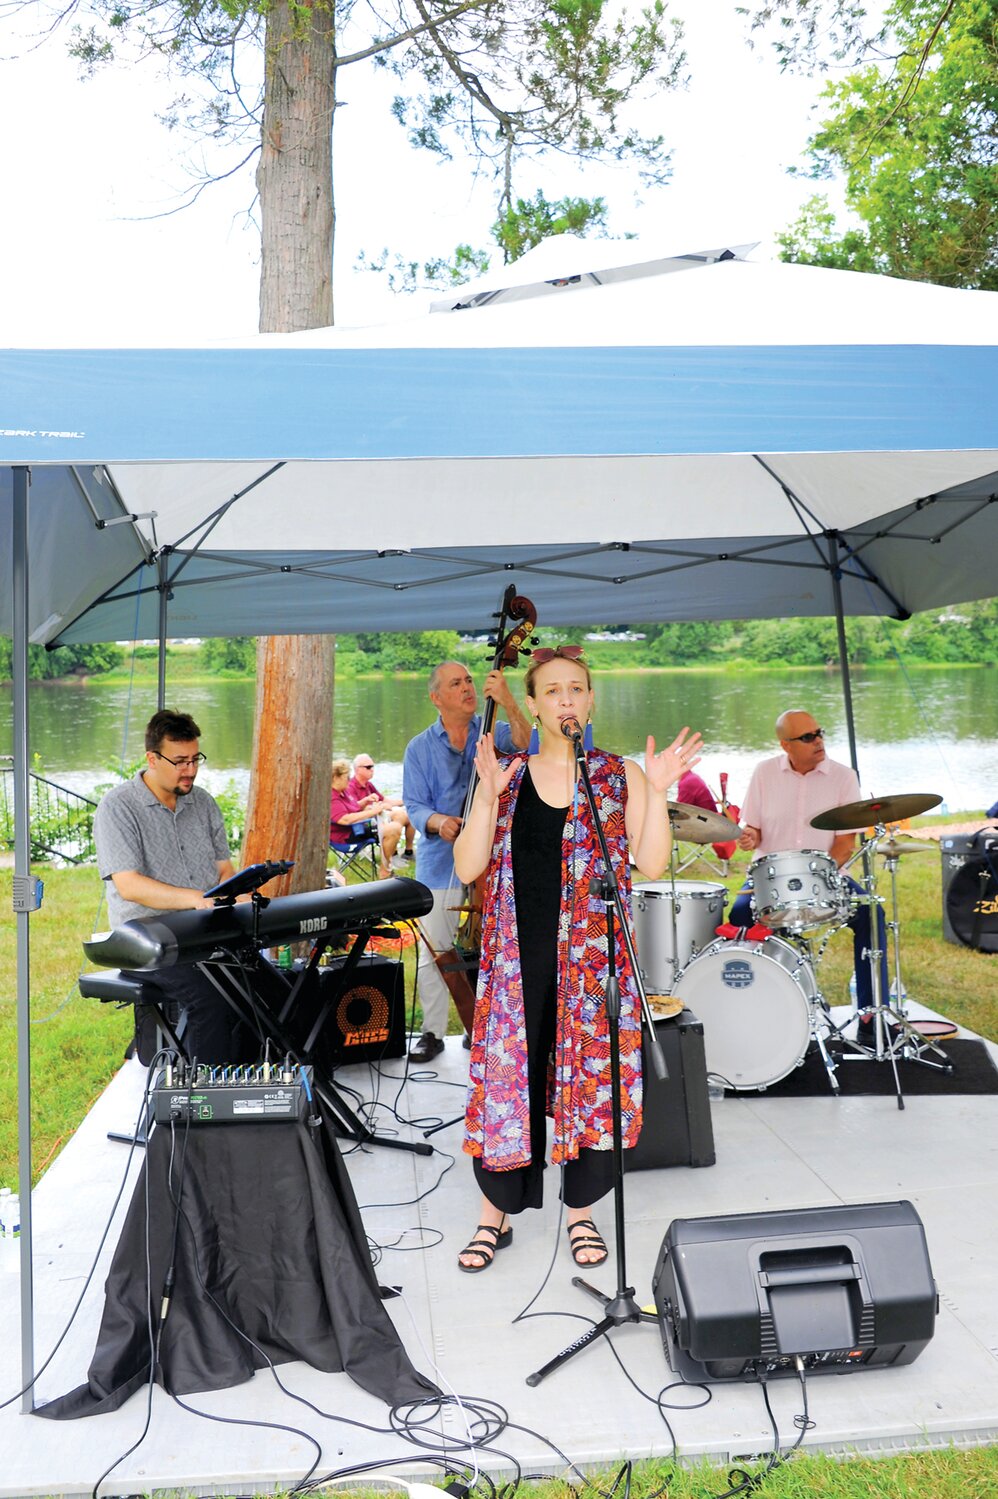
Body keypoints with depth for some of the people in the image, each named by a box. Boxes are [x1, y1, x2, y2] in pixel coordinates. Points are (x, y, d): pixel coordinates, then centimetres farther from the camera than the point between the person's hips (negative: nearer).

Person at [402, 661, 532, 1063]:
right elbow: (414, 806, -1)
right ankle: (433, 1033, 19)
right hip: (440, 864, 1)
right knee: (434, 952, 3)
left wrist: (508, 704, -28)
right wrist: (437, 822, -22)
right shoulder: (419, 748, 6)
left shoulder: (491, 733, 4)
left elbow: (526, 745, -15)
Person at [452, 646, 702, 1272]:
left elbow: (652, 864, -3)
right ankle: (496, 1214, 24)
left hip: (595, 957, 0)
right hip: (518, 960, 1)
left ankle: (582, 1210, 27)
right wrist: (488, 794, -13)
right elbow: (467, 868, -2)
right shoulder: (507, 778, 6)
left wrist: (656, 792, -13)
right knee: (508, 1077, 4)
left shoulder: (622, 775, 4)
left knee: (592, 1079, 6)